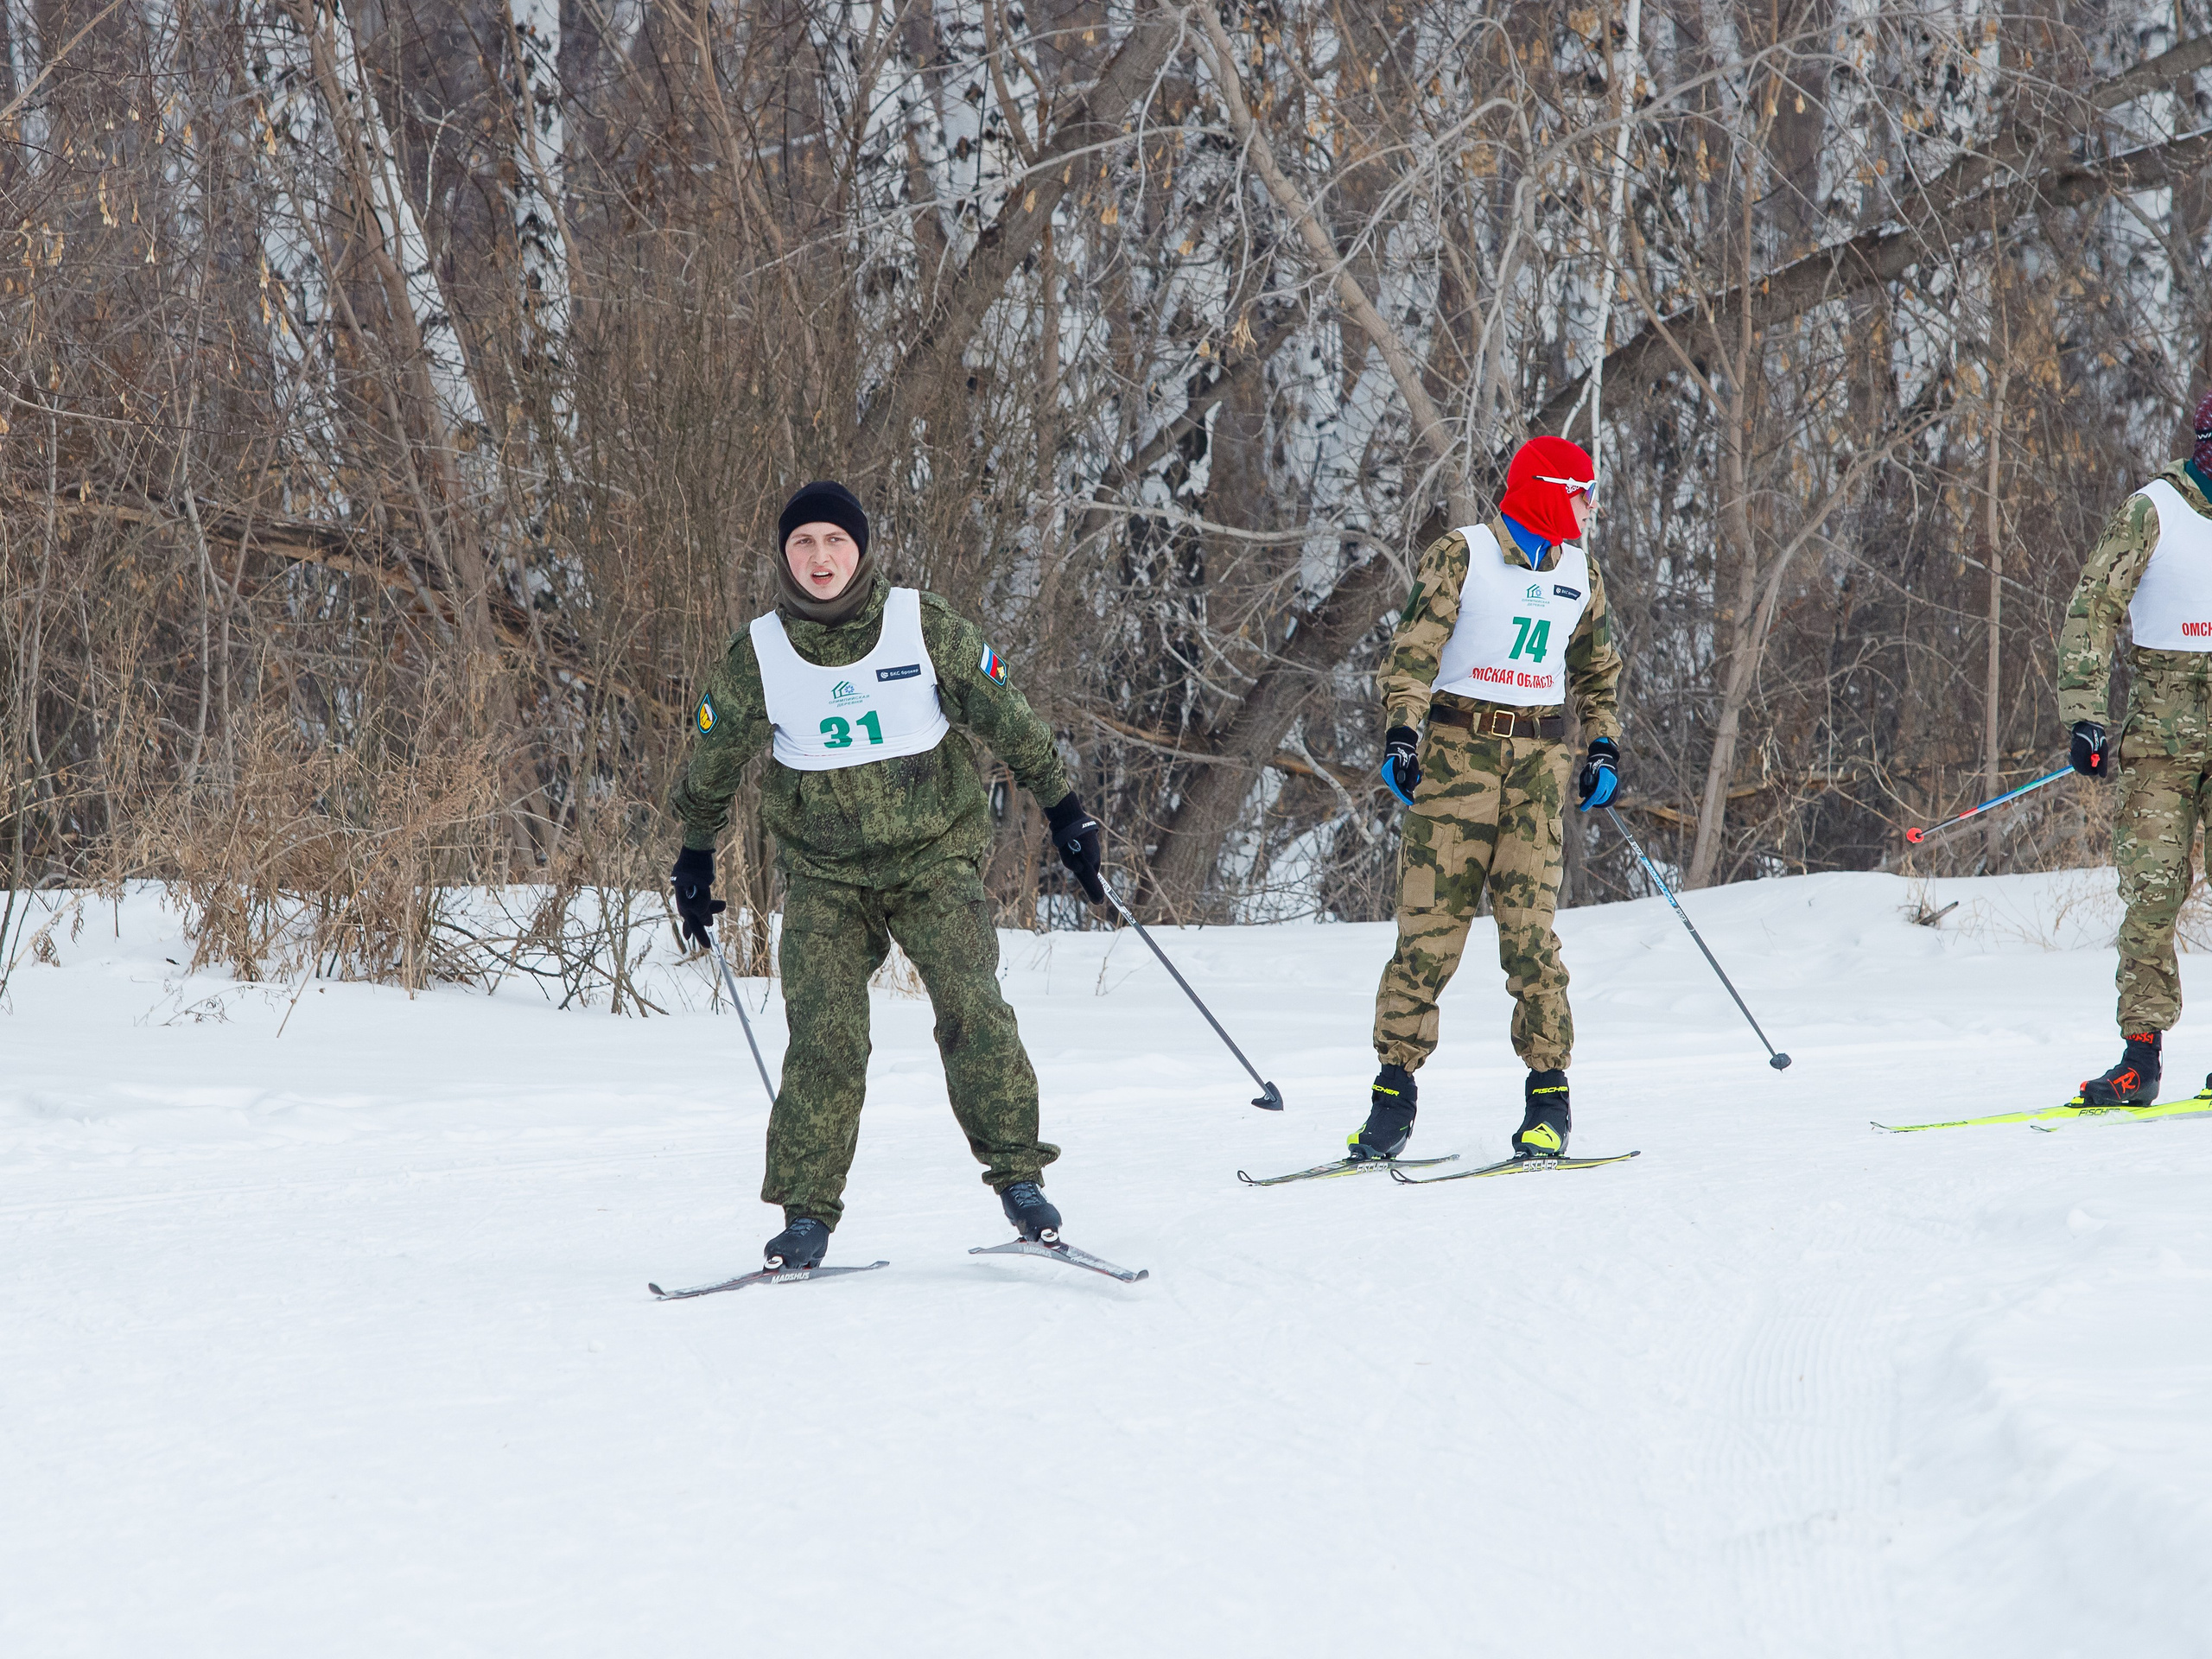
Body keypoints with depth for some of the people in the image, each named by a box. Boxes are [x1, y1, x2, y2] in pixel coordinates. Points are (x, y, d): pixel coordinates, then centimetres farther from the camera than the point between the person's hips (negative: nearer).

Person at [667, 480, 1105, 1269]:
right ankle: (807, 1211, -6)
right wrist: (695, 855, 21)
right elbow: (713, 760, 13)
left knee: (972, 1013, -17)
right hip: (825, 875, 1)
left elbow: (1006, 718, 4)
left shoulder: (924, 626, -6)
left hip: (935, 858, -1)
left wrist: (1062, 806, 7)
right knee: (823, 1035, -12)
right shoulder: (758, 656, -3)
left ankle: (1018, 1174, -6)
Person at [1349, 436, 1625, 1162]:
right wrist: (1401, 728, -23)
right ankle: (1395, 1089, 0)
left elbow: (1598, 667, 26)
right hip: (1459, 746, -3)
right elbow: (1415, 647, -10)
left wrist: (1604, 747, 16)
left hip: (1541, 759, 3)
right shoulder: (1461, 557, -3)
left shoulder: (1579, 571, 14)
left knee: (1530, 929, -6)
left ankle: (1549, 1095, -1)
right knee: (1430, 927, -6)